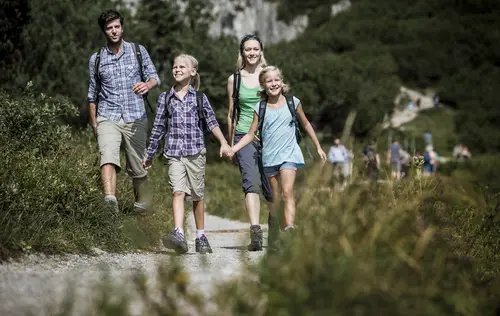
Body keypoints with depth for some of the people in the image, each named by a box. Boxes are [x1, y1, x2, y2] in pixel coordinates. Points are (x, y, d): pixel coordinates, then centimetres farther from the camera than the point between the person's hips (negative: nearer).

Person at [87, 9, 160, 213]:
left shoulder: (138, 51, 6)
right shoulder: (96, 59, 9)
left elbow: (153, 76, 3)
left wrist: (147, 85, -21)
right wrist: (93, 123, 17)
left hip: (136, 118, 1)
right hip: (108, 118, -1)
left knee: (138, 166, 7)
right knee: (108, 158, -25)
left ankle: (141, 207, 27)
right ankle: (110, 200, -45)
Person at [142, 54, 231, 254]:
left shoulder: (199, 97, 7)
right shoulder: (165, 97, 9)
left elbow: (211, 121, 1)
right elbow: (158, 127, 14)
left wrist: (223, 143, -13)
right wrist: (149, 154, 17)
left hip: (195, 152, 0)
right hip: (174, 153, 0)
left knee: (197, 195, 7)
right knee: (178, 192, -17)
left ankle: (201, 237, 20)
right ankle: (179, 235, -29)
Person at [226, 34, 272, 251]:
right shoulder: (234, 79, 10)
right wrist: (230, 145, 15)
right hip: (244, 136, 0)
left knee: (271, 188, 1)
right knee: (251, 183, -18)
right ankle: (255, 233, -27)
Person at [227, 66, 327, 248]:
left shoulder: (293, 103, 3)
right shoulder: (260, 108, 4)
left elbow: (306, 125, 16)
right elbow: (251, 134, 5)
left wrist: (318, 147, 20)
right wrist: (234, 148, -9)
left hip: (289, 154, -2)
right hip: (269, 157, 2)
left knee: (287, 192, -19)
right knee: (275, 197, 9)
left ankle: (289, 229, -31)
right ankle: (273, 236, 21)